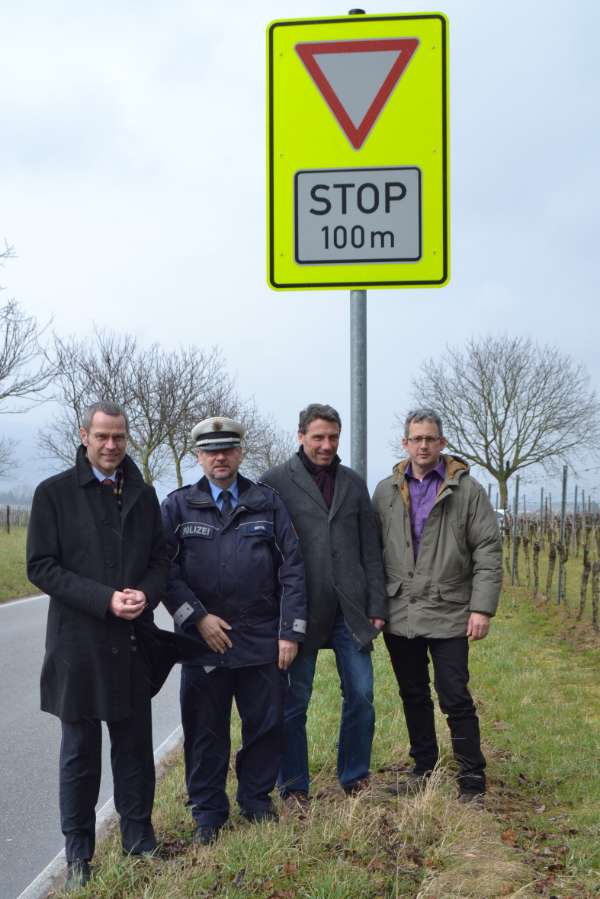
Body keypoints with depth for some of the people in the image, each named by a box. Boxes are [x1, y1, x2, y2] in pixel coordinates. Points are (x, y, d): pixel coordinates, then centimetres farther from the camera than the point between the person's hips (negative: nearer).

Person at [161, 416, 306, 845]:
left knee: (267, 724, 8)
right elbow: (164, 568, -2)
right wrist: (197, 617, -10)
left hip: (263, 640, 1)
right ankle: (208, 812, 22)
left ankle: (257, 799, 29)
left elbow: (292, 568, 3)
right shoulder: (179, 505, 4)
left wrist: (290, 631, -3)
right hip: (204, 639, -1)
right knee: (205, 730, 7)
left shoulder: (268, 502, 5)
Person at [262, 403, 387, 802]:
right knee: (295, 702, 4)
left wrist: (377, 606, 6)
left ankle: (355, 778, 22)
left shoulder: (354, 483, 11)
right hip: (302, 611, -3)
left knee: (361, 695, 5)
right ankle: (294, 787, 18)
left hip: (351, 611, 4)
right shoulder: (276, 482, -2)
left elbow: (371, 551, 12)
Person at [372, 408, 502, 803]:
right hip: (400, 616, 3)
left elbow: (488, 551, -5)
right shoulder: (386, 492, 5)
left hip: (449, 615, -3)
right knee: (414, 696, 15)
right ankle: (424, 768, 30)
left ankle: (472, 782, 9)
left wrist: (482, 607, -11)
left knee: (456, 700, -2)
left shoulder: (467, 489, -3)